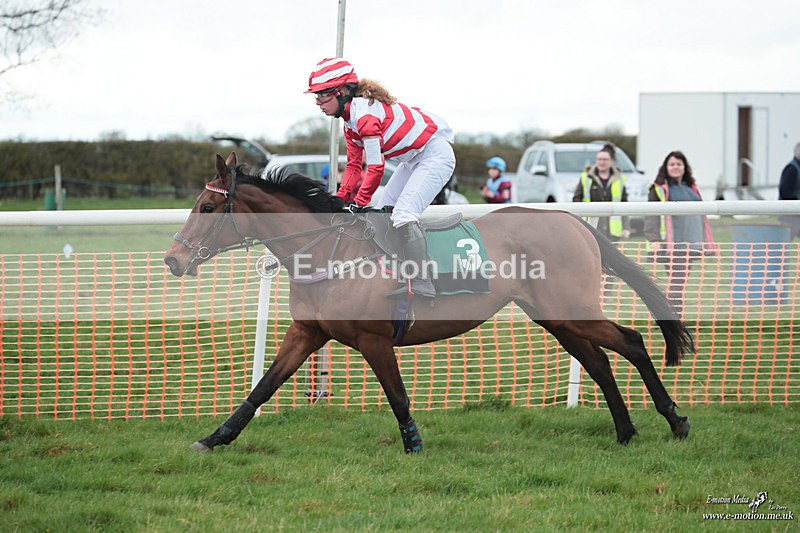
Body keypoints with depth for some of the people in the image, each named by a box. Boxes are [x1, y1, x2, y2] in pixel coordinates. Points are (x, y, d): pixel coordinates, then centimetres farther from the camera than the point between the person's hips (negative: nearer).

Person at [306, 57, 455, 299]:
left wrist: (358, 203, -18)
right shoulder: (351, 119, 8)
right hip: (413, 159, 11)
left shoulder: (364, 113, -25)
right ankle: (399, 279, 11)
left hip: (435, 154, -11)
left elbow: (376, 168, -26)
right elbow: (354, 166, 12)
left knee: (403, 212, -25)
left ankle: (421, 283, -34)